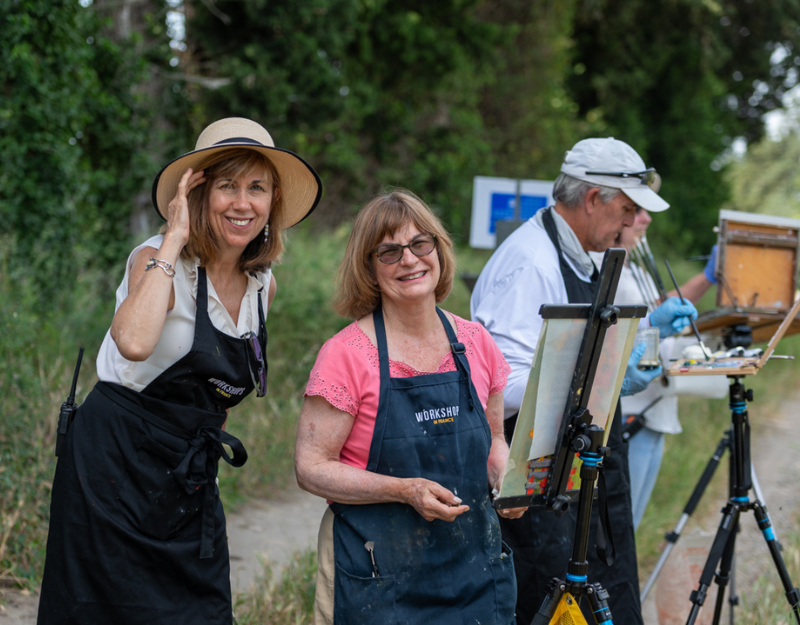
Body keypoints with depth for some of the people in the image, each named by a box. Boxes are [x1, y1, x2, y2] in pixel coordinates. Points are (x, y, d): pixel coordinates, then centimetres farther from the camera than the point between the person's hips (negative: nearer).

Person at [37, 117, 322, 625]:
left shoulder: (263, 284, 6)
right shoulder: (160, 261, -13)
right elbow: (134, 342, -35)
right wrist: (173, 241, -26)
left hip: (191, 479, 6)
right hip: (116, 465, -6)